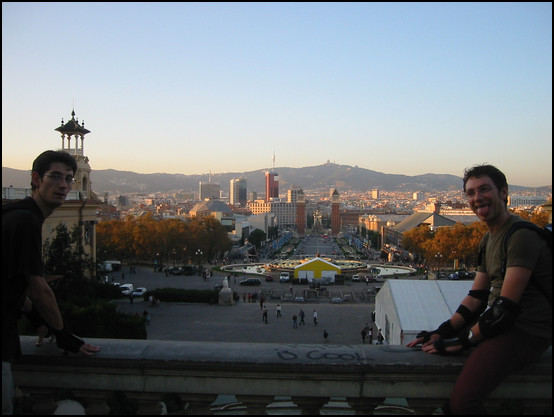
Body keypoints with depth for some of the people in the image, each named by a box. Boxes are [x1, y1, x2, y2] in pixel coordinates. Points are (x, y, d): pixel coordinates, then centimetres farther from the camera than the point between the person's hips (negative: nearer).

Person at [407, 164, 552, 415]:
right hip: (495, 323, 10)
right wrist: (443, 332, 3)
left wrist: (463, 340, -15)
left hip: (524, 332, -10)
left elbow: (506, 306, -21)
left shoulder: (522, 236, -17)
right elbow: (476, 298, 14)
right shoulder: (489, 239, 15)